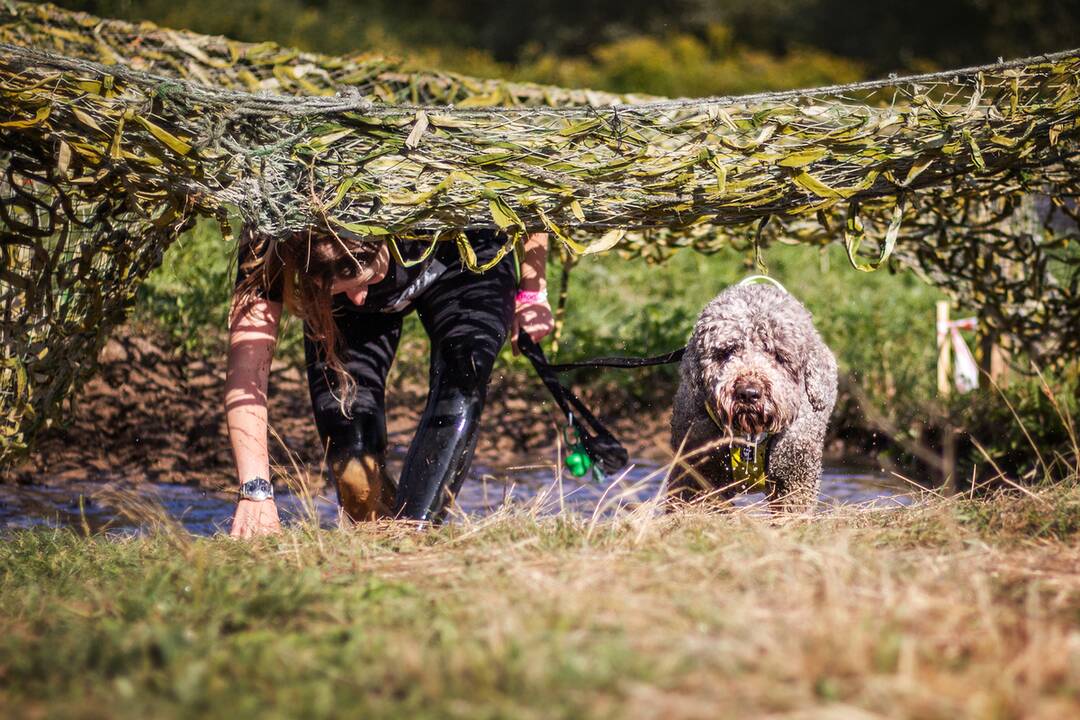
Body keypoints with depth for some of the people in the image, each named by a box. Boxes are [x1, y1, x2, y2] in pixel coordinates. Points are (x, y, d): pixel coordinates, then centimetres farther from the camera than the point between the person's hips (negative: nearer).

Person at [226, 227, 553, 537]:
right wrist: (254, 490, -52)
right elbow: (247, 368, -44)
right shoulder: (268, 251, -39)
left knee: (460, 384, -28)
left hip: (460, 264, -1)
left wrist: (531, 292, -17)